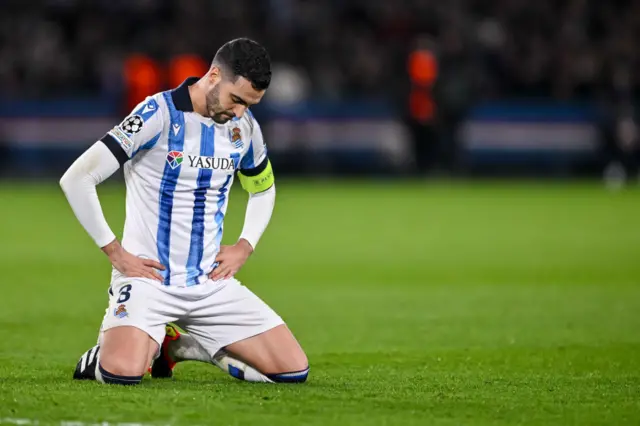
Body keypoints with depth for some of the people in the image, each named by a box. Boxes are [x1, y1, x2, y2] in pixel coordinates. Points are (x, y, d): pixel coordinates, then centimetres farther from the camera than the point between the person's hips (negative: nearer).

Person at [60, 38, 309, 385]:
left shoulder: (244, 126, 5)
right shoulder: (158, 114, -13)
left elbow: (263, 189, 27)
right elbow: (76, 179, -16)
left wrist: (244, 247, 9)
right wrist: (115, 252, -14)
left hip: (211, 283, 6)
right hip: (149, 277, -6)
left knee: (294, 370, -5)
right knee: (123, 374, -32)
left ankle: (177, 346, 14)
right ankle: (103, 353, 8)